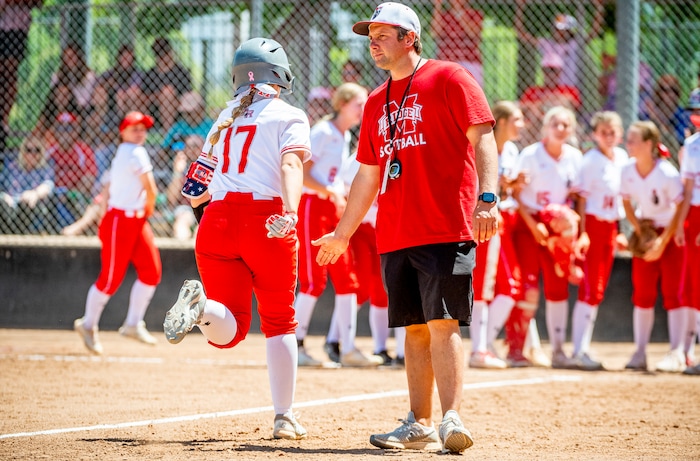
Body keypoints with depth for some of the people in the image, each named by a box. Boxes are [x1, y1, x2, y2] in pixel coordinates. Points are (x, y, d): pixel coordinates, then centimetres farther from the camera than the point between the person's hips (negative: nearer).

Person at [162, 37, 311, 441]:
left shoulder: (226, 118, 19)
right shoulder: (289, 117, 6)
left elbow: (197, 189, 22)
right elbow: (291, 165, -14)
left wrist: (201, 198, 45)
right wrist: (290, 212, -28)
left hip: (217, 221, 3)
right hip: (266, 218, -3)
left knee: (228, 330, 1)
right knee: (279, 321, 13)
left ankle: (200, 304, -33)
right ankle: (285, 417, 10)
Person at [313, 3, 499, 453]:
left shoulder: (448, 79, -2)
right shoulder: (377, 103, 20)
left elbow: (483, 138, -11)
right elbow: (368, 175, 26)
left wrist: (487, 198, -23)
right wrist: (343, 233, 27)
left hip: (446, 229, -7)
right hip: (396, 236, 7)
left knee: (442, 323, -14)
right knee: (416, 328, 8)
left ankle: (452, 420, -19)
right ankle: (420, 425, 12)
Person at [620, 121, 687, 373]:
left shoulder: (667, 173, -24)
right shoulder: (628, 171, -9)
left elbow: (680, 208, -18)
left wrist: (663, 240, -20)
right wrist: (639, 231, -7)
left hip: (671, 232, -5)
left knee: (674, 293, -9)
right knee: (642, 293, 2)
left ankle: (677, 354, -9)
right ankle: (640, 352, 6)